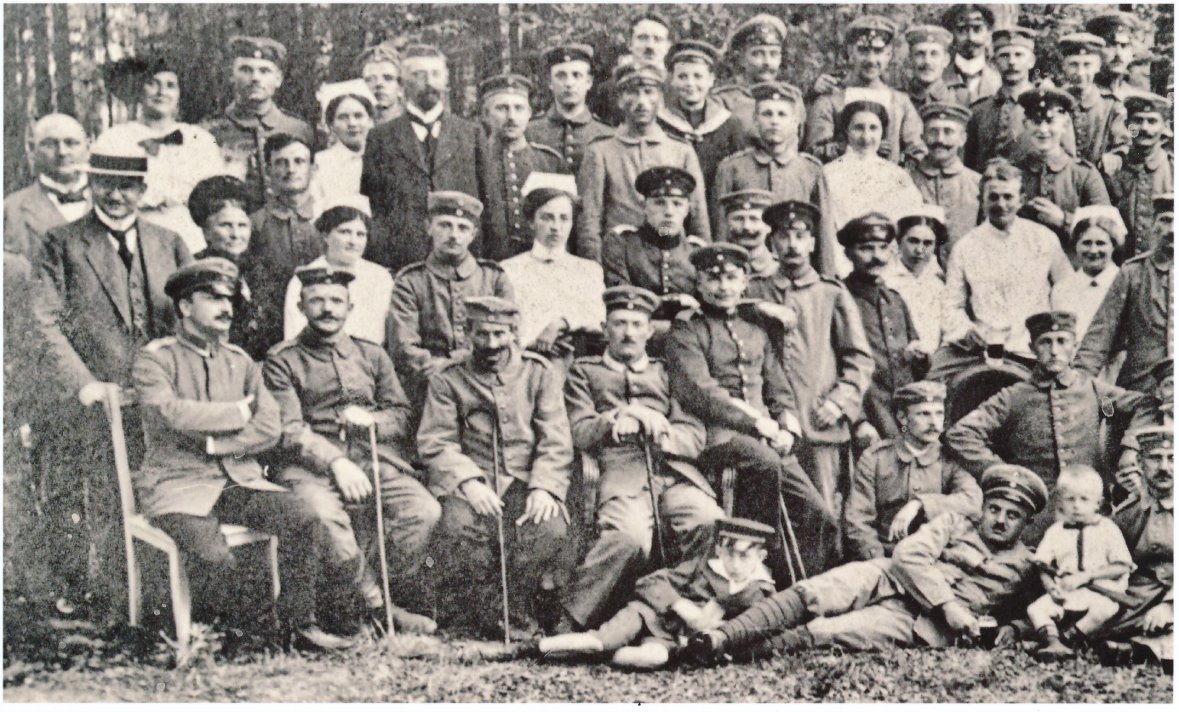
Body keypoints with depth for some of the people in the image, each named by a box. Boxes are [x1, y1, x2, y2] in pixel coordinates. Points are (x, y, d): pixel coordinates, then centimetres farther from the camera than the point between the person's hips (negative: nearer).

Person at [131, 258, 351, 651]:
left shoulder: (241, 362, 15)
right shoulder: (155, 359, 1)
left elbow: (270, 428, 3)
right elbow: (171, 414, -20)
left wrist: (212, 444, -12)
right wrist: (238, 412, -7)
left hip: (238, 481, 5)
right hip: (178, 486, -4)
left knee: (303, 519, -20)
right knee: (216, 559, -29)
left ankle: (300, 623, -7)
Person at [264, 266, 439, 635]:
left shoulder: (372, 355, 20)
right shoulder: (282, 361, 8)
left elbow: (402, 417, 18)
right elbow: (288, 431, -4)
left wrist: (370, 420, -6)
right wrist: (336, 462, -18)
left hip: (375, 460, 3)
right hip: (310, 466, -3)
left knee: (424, 510, -25)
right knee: (323, 516, -37)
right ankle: (377, 605, -20)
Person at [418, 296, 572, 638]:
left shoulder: (539, 372, 11)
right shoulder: (448, 380, 10)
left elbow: (557, 441, 3)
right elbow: (435, 443, -1)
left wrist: (544, 486, -15)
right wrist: (468, 482, -19)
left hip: (526, 481, 1)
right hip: (471, 483, 0)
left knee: (550, 530, -30)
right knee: (459, 529, -33)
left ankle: (517, 607, -5)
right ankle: (489, 608, -7)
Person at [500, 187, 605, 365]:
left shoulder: (590, 270, 16)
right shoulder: (509, 269, 10)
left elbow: (599, 319, 2)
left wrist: (561, 322, -14)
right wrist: (532, 341, -13)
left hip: (575, 362, 1)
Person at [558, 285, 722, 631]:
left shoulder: (665, 373, 27)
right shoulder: (584, 371, 22)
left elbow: (695, 436, 16)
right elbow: (579, 433, 8)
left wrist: (660, 432, -4)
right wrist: (621, 416, -3)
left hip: (675, 471, 3)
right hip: (621, 471, -3)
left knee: (712, 525, -29)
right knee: (630, 537, -35)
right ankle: (572, 619, -19)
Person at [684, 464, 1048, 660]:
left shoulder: (1022, 566, 20)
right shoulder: (954, 524, 18)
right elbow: (908, 554, 1)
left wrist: (1013, 629, 3)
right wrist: (948, 604, -9)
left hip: (922, 625, -2)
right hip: (889, 579, 2)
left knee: (827, 632, -29)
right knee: (813, 594, -29)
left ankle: (734, 653, -37)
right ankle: (720, 637, -36)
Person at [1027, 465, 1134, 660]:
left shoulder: (1107, 529, 1)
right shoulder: (1055, 531, 10)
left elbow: (1121, 567, -6)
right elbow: (1044, 568, 8)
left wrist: (1085, 576, -15)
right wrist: (1051, 588, -14)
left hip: (1100, 591, -3)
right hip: (1065, 593, 4)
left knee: (1104, 609, -35)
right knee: (1035, 609, -17)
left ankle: (1068, 637, -25)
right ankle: (1053, 642, -33)